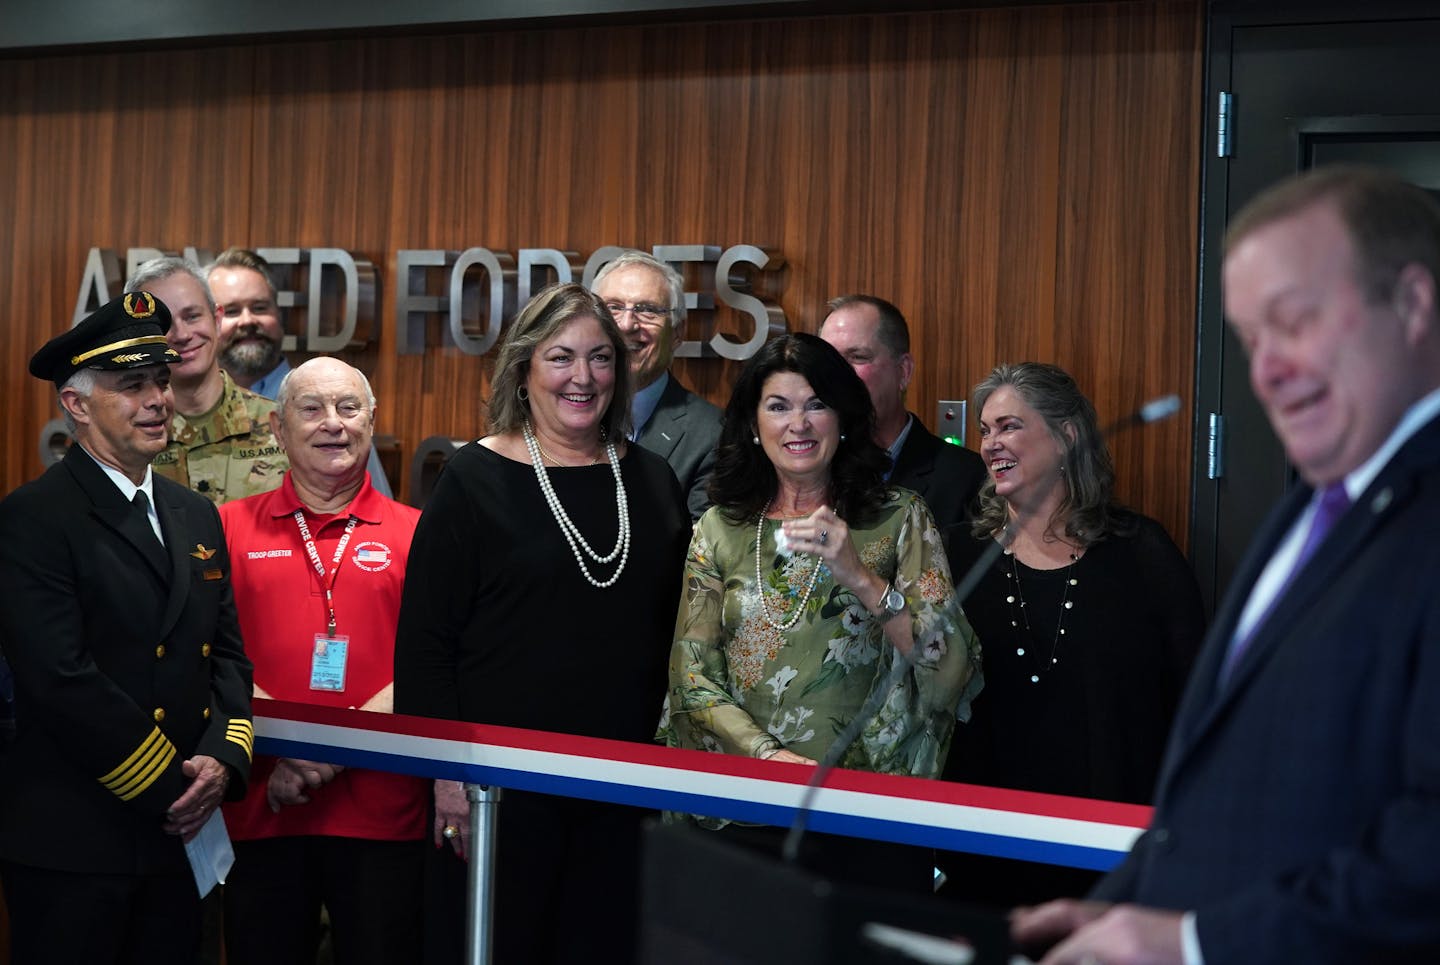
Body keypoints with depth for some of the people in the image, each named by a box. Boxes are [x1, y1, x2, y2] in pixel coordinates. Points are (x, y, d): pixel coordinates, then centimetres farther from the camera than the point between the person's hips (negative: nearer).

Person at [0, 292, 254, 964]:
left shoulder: (197, 517, 13)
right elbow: (62, 681, -18)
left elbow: (228, 654, 12)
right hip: (72, 843, -6)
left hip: (179, 834, 7)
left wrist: (222, 758, -6)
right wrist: (171, 791, -14)